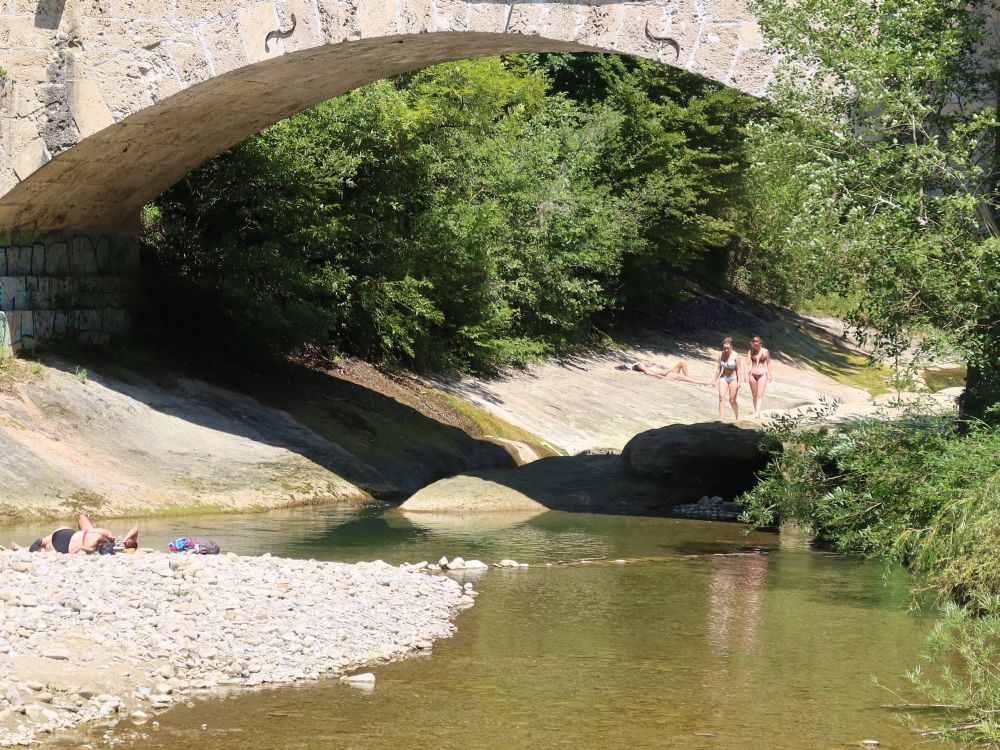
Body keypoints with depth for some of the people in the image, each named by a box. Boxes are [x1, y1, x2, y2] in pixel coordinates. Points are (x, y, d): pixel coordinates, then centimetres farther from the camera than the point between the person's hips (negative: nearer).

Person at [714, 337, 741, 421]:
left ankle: (738, 417, 27)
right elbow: (719, 369, 6)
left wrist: (739, 382, -11)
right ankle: (721, 418, -19)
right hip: (723, 378, 3)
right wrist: (716, 379, 8)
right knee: (721, 397, -15)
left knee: (732, 400, 4)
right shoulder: (721, 355, -4)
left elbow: (738, 369, -10)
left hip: (733, 378, -3)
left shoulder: (735, 356, -13)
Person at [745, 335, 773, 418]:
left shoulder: (765, 352, -1)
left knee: (760, 395, -11)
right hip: (753, 374, 2)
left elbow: (768, 363, 6)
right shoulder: (750, 352, 0)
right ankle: (755, 411, 18)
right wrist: (747, 375, -10)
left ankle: (758, 413, -19)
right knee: (754, 395, 8)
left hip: (762, 374, -2)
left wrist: (770, 375, 6)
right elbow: (748, 364, -2)